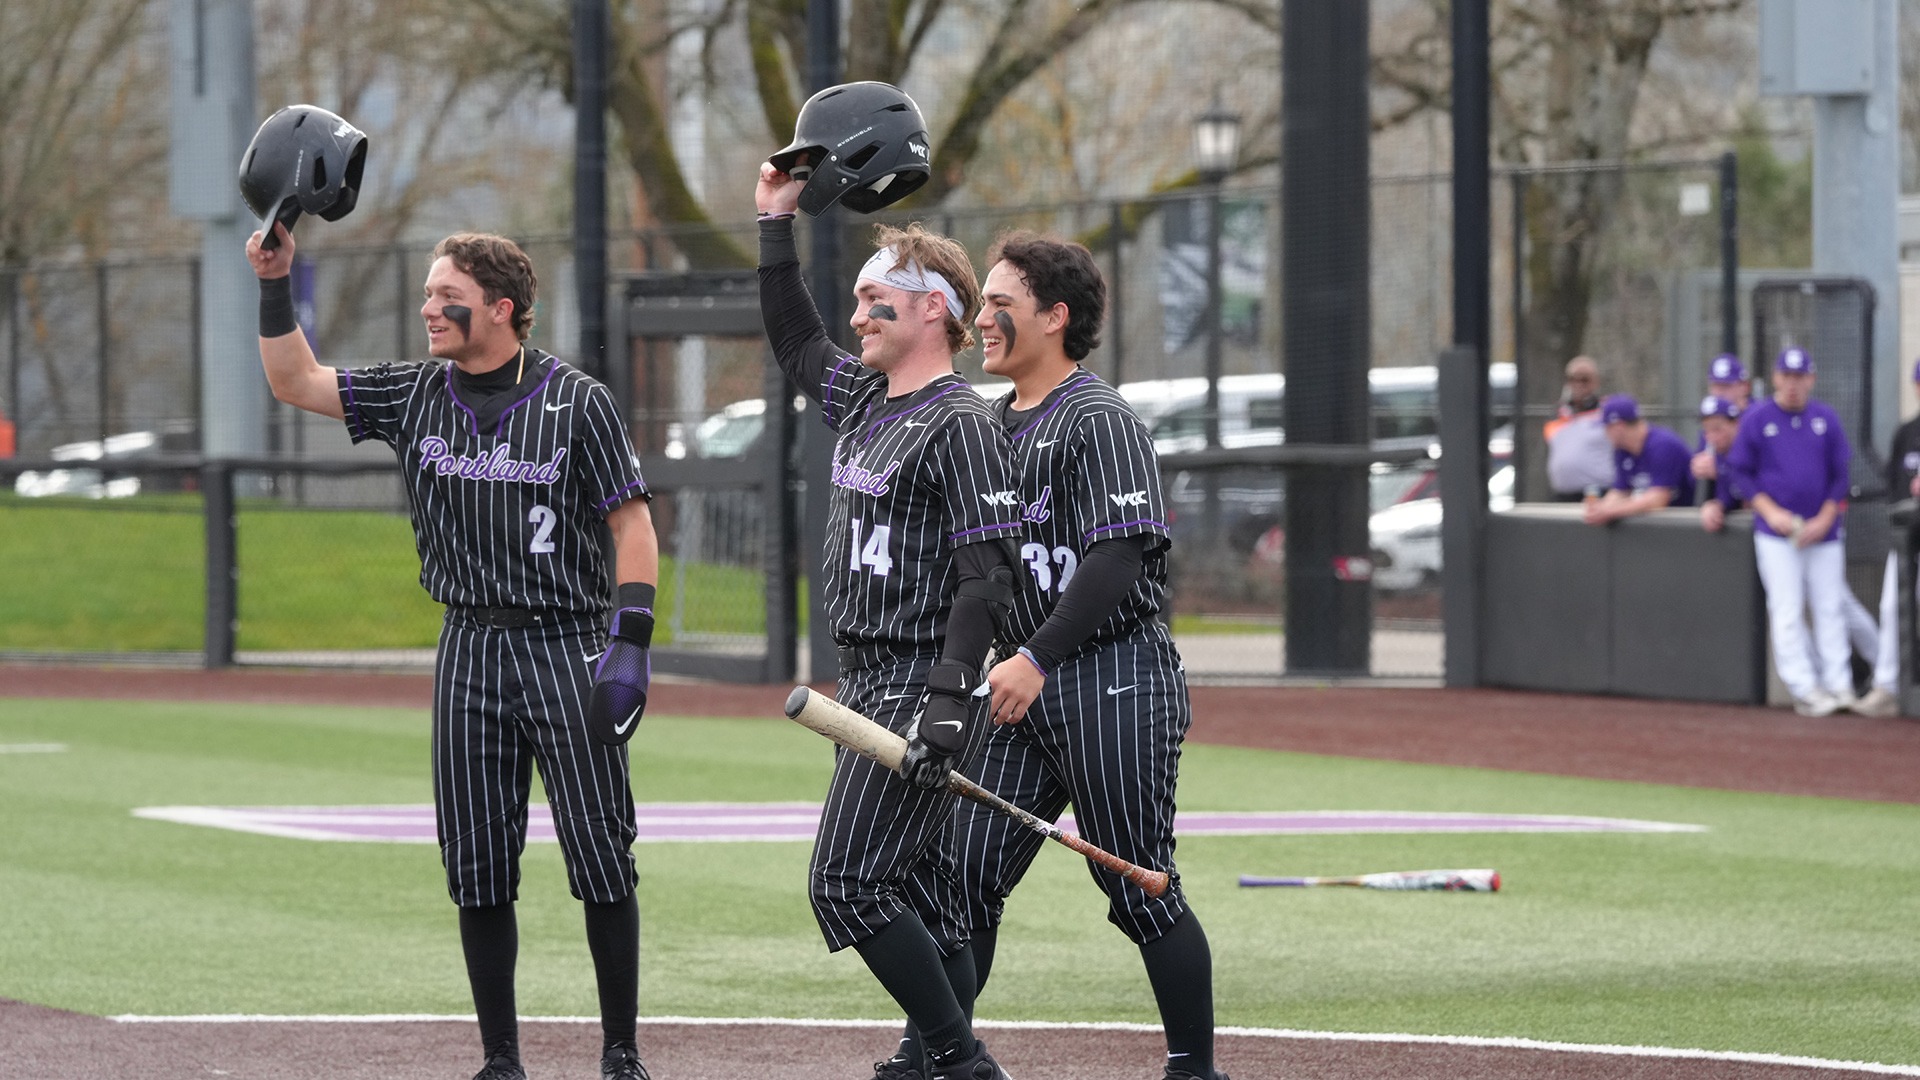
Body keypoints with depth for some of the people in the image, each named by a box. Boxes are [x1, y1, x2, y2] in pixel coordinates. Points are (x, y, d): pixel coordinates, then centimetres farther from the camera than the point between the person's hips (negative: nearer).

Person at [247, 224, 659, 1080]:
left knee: (602, 863, -4)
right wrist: (275, 286, -2)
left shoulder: (576, 401, -6)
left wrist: (631, 647, -14)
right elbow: (296, 382, 11)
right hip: (469, 651, 4)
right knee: (478, 871, 4)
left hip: (567, 646, -4)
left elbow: (633, 525, -5)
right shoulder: (417, 393, 7)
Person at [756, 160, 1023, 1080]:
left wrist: (948, 702, -26)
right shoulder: (866, 401, 14)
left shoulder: (961, 425, -13)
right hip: (867, 683, 9)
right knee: (920, 888, 8)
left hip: (922, 682, -9)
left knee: (850, 883, -14)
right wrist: (776, 225, 25)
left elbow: (985, 575, -19)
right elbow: (794, 344, 32)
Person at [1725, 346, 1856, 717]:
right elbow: (1739, 471, 1)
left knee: (1830, 607, 2)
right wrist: (1770, 511, -10)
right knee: (1787, 611, -5)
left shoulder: (1826, 419, 5)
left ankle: (1838, 684, 6)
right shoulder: (1756, 419, -1)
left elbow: (1841, 474, 7)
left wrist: (1824, 519, -4)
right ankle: (1804, 689, -4)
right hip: (1776, 533, -2)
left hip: (1822, 531, 2)